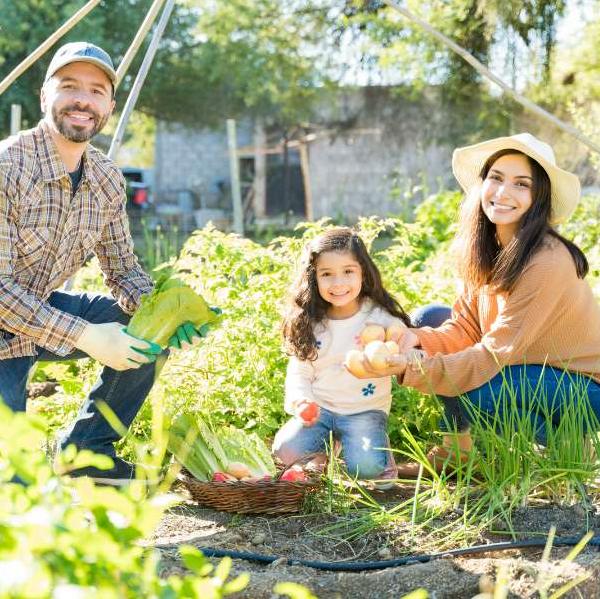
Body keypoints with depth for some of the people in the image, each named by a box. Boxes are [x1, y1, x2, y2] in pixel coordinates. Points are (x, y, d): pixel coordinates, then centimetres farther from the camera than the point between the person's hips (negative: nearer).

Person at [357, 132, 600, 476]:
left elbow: (493, 356, -30)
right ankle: (454, 453, 4)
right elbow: (466, 327, -3)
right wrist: (418, 340, -23)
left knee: (462, 387, -29)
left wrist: (409, 369, -39)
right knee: (429, 318, -1)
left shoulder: (547, 263, -28)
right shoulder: (485, 249, -4)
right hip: (536, 368, 8)